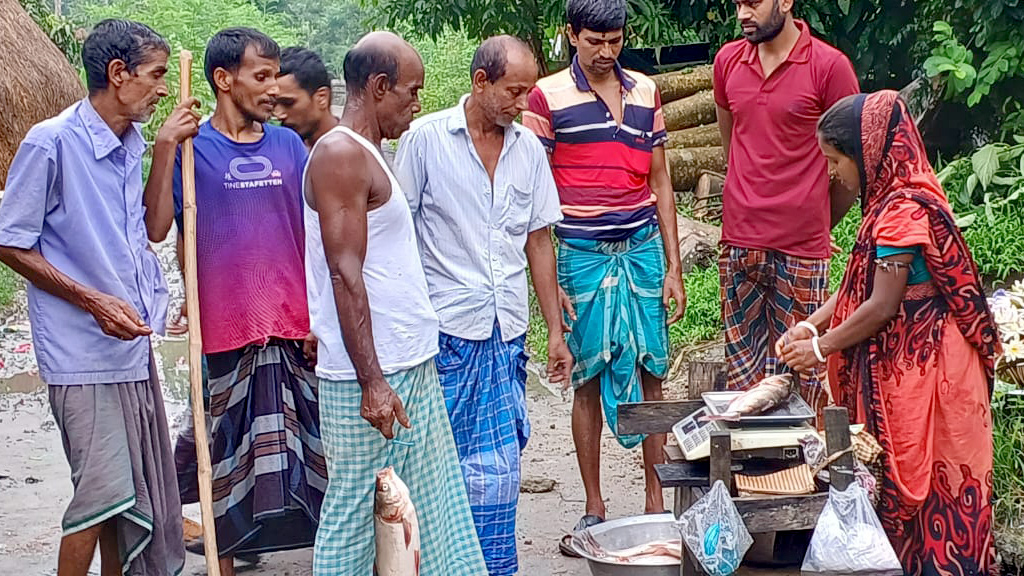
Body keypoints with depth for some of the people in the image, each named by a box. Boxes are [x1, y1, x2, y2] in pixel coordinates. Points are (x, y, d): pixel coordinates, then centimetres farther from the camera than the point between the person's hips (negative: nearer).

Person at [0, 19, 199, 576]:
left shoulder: (132, 143, 7)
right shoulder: (51, 143, -15)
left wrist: (165, 149, 5)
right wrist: (94, 301, -18)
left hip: (134, 342, 8)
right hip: (83, 350, -8)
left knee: (136, 488, 14)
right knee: (105, 491, -9)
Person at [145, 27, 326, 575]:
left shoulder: (288, 145, 8)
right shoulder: (193, 148, -1)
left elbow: (313, 236, 9)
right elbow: (156, 228, -10)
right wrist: (165, 148, -18)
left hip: (296, 326, 3)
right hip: (229, 327, -3)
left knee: (314, 449, 7)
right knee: (229, 451, 7)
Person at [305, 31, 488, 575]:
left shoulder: (367, 154, 16)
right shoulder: (340, 155, -14)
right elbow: (345, 276, -20)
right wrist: (372, 382, -23)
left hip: (409, 368, 10)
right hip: (371, 378, -10)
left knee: (431, 506, 13)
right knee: (357, 515, 0)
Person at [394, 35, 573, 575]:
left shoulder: (528, 147, 9)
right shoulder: (425, 138, -4)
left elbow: (538, 240, 14)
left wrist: (555, 330, 13)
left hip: (506, 335, 4)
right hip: (444, 331, -4)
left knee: (498, 469, 5)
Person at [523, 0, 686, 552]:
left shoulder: (645, 92, 8)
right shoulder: (548, 96, -3)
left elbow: (660, 183, 12)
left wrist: (673, 267, 8)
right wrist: (548, 280, -7)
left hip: (643, 248, 3)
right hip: (582, 255, -3)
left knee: (651, 374, 4)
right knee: (588, 380, 4)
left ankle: (656, 502, 15)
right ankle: (594, 510, 14)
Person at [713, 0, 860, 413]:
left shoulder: (829, 66, -8)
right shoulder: (727, 61, 6)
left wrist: (818, 222, 7)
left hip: (801, 249, -4)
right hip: (739, 242, 4)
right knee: (742, 365, 9)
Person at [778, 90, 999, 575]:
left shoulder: (902, 211, -21)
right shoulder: (896, 198, 10)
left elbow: (880, 306, -19)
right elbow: (860, 282, 15)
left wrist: (821, 348, -8)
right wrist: (813, 324, 8)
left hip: (919, 367, -9)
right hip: (899, 361, 9)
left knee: (919, 474, 0)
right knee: (900, 469, 14)